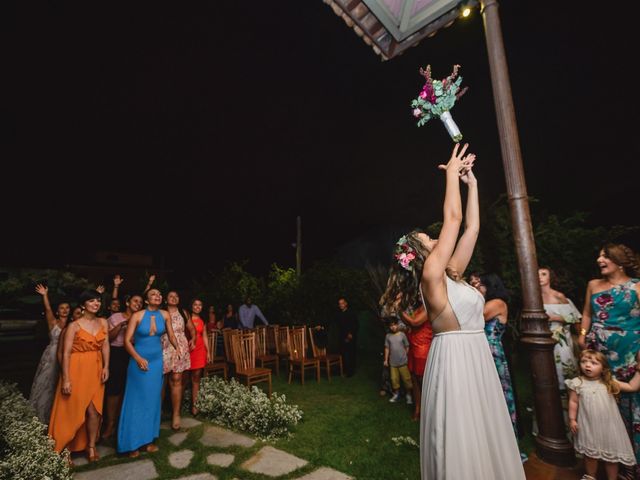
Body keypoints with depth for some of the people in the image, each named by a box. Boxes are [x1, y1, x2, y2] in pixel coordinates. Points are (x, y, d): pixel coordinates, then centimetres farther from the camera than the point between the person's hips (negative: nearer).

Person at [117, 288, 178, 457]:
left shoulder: (165, 315, -2)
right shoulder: (137, 316, -12)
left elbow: (171, 336, 9)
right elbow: (127, 340, -10)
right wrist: (138, 358, -16)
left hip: (157, 360, 3)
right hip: (139, 361, -3)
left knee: (152, 400, 11)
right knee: (137, 401, 5)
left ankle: (148, 439, 24)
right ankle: (133, 443, 20)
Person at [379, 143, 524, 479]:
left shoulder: (451, 274, 8)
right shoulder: (431, 275, -15)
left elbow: (471, 227, 10)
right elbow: (453, 218, -14)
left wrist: (471, 182, 12)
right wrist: (451, 173, -4)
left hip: (474, 357, 9)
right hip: (455, 359, -9)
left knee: (483, 436, 19)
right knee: (463, 440, 5)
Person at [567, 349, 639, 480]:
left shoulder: (609, 382, -3)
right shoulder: (577, 383, -10)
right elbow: (573, 402, -5)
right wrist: (572, 419, -6)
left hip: (608, 426, 1)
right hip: (589, 426, -1)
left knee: (611, 455, 14)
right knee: (590, 454, 17)